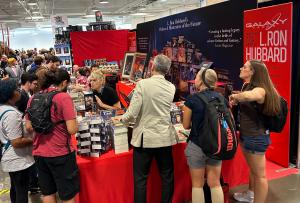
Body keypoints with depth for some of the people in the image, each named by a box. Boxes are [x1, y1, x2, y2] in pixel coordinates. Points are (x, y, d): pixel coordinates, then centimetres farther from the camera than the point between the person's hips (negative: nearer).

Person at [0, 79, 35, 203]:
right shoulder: (11, 114, -27)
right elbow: (17, 142, -28)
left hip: (11, 158, 10)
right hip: (19, 160, -10)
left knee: (15, 189, 24)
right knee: (22, 192, 3)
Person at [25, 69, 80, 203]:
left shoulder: (34, 98, 4)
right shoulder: (64, 97, -13)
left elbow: (29, 128, 9)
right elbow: (72, 130, -18)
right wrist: (74, 122, 3)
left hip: (39, 153, 6)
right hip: (60, 153, -6)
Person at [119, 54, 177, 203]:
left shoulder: (142, 84, -13)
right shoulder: (171, 87, 0)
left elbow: (132, 113, -16)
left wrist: (122, 119, 4)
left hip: (144, 138, -4)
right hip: (165, 138, 4)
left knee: (140, 179, 8)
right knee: (167, 177, 17)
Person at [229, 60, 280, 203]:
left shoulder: (260, 90, -26)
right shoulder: (247, 86, 5)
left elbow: (248, 96, -48)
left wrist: (235, 96, -30)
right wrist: (236, 101, -10)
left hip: (256, 137, -10)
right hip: (246, 135, 10)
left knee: (259, 174, 5)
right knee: (252, 169, 28)